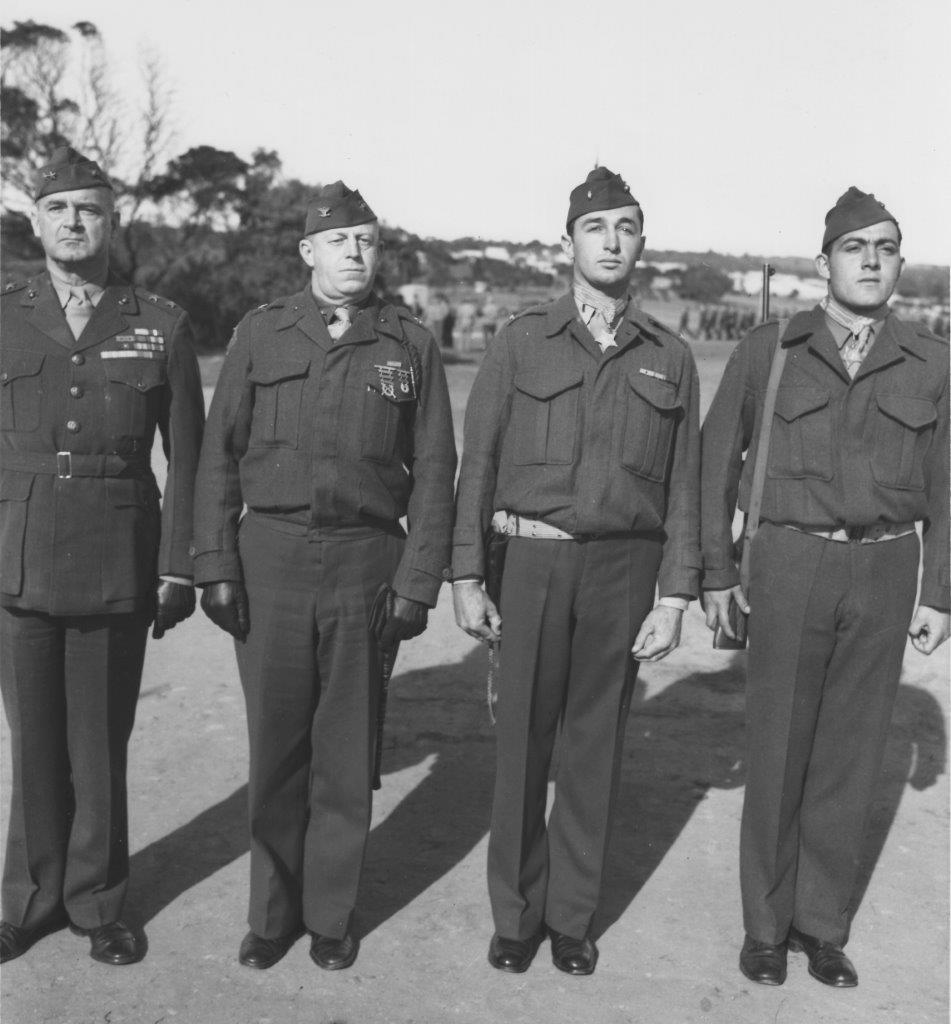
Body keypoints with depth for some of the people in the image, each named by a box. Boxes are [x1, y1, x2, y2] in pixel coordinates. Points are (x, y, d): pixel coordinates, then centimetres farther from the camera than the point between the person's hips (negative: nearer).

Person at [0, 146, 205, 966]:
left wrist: (180, 568, -2)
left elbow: (186, 456, 2)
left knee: (102, 743, 7)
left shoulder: (161, 325, 2)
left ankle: (98, 902, 26)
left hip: (118, 568, -1)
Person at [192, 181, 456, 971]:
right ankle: (272, 913, 25)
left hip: (365, 560, 0)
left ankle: (332, 915, 25)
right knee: (275, 747, 8)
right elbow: (220, 454, 5)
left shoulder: (411, 344, 3)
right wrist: (216, 565, -3)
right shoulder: (261, 334, 5)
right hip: (270, 555, 1)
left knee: (346, 752, 8)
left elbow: (433, 470, 1)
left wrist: (418, 583, -4)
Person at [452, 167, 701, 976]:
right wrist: (466, 577, -4)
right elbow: (478, 464, 1)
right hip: (533, 560, -1)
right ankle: (516, 913, 23)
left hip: (625, 566, 1)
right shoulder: (521, 342, 1)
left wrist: (675, 597, -2)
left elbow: (684, 486, 4)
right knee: (522, 743, 6)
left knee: (595, 746, 9)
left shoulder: (671, 359, 5)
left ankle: (573, 914, 26)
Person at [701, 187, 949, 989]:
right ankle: (766, 922, 22)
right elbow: (717, 463, 2)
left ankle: (823, 923, 25)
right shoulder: (767, 351, -3)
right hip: (790, 568, -2)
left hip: (884, 573, 2)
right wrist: (715, 573, -2)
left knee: (851, 753, 8)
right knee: (778, 750, 3)